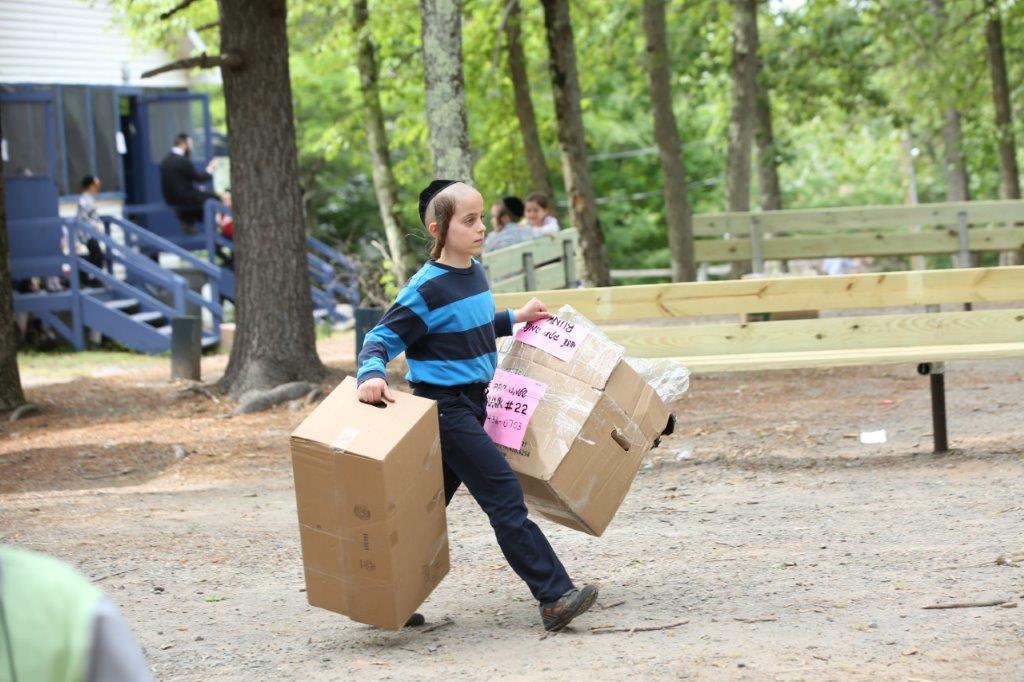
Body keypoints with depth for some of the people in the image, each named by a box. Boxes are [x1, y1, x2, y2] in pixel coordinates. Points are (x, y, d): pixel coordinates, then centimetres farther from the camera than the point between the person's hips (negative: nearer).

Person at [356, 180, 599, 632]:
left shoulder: (474, 273, 9)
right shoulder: (427, 289, -16)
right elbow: (382, 338, -15)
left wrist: (513, 319, 21)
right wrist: (371, 374, -33)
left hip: (472, 404, 9)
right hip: (445, 407, -9)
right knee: (505, 497, -13)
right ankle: (555, 597, -14)